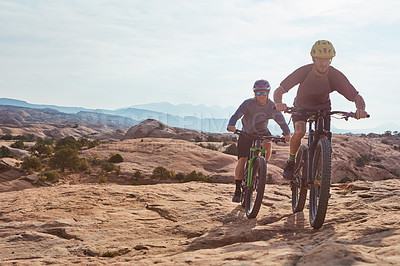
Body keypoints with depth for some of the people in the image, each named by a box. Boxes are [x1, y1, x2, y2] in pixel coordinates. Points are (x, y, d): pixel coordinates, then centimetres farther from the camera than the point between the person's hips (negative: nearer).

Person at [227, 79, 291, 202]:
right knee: (242, 160, -11)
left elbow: (282, 121, -26)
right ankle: (238, 190, 1)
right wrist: (231, 125, -56)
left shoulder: (272, 106, -17)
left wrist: (287, 133, -46)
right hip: (246, 133, -1)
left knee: (268, 146, -32)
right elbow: (236, 115, -35)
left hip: (262, 132, 1)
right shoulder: (248, 103, -22)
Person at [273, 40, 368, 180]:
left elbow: (357, 97, -26)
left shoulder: (335, 76, -28)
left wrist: (360, 109, -49)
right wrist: (278, 103, -52)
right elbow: (278, 91, -29)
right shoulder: (303, 71, -30)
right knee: (299, 131, -30)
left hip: (323, 108, 2)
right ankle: (291, 161, -4)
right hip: (301, 107, -1)